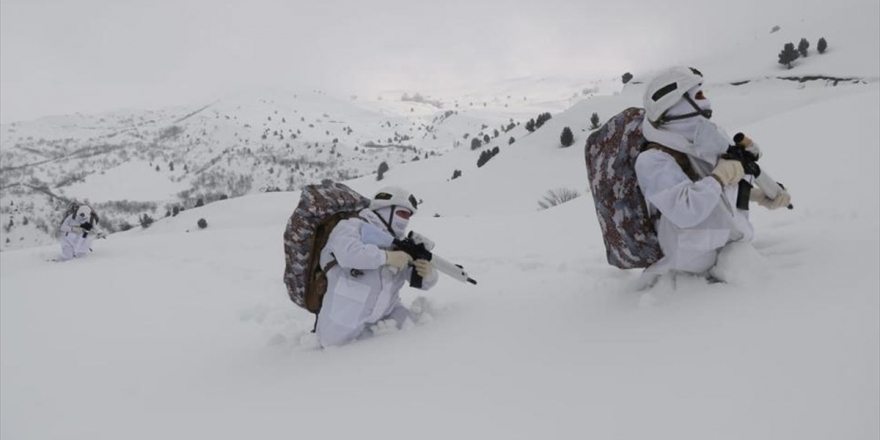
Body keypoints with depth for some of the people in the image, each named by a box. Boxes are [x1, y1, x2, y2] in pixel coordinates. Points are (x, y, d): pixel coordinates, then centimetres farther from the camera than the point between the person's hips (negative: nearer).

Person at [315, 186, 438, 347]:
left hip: (383, 317, 6)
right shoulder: (351, 226, -7)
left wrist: (428, 275, -16)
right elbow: (348, 253, -30)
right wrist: (387, 257, -31)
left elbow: (417, 277, 8)